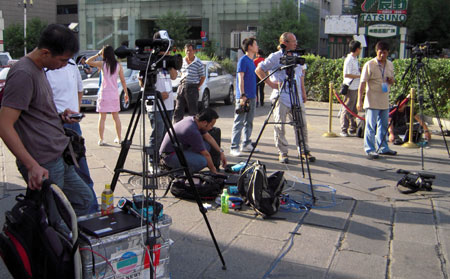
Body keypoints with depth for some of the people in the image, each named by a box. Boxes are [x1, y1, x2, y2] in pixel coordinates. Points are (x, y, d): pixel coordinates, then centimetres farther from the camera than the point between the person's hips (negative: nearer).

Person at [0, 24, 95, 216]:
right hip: (44, 167, -10)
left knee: (84, 199, 19)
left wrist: (60, 116, 6)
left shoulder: (38, 69, 11)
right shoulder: (23, 74, -18)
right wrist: (32, 166, -27)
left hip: (59, 158, 10)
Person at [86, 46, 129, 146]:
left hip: (104, 93, -3)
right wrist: (126, 93, 11)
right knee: (116, 117, 13)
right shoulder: (118, 65, 1)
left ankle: (101, 139, 3)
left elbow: (88, 61, 2)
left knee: (102, 117, 3)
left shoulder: (102, 64, -7)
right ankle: (119, 138, 18)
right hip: (114, 93, 3)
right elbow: (123, 81, 3)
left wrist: (98, 54, 4)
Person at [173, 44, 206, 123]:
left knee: (193, 110, 0)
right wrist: (182, 82, 15)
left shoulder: (198, 63, -5)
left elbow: (202, 77, 0)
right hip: (182, 86, 5)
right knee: (178, 109, 5)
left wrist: (198, 87, -5)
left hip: (192, 87, -5)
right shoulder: (182, 61, 10)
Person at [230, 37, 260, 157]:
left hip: (251, 97, 9)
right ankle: (234, 147, -5)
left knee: (249, 122, 13)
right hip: (243, 97, -9)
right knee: (239, 122, -7)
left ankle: (246, 144, 21)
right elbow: (241, 78, -15)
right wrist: (242, 95, -20)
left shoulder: (251, 61, 16)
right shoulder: (243, 60, -10)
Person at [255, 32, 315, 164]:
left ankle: (304, 151, 14)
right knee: (280, 126, -1)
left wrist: (303, 91, 18)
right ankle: (282, 153, 9)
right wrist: (271, 83, -8)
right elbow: (259, 70, -3)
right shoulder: (275, 57, -3)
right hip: (281, 97, -5)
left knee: (302, 124, 4)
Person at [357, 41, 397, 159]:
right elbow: (362, 83, -10)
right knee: (371, 126, -4)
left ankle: (383, 148, 26)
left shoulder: (390, 65, 9)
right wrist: (359, 101, -16)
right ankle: (370, 150, 3)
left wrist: (391, 80, -4)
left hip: (385, 101, 6)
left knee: (384, 125, 14)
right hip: (372, 102, -6)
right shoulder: (369, 65, -8)